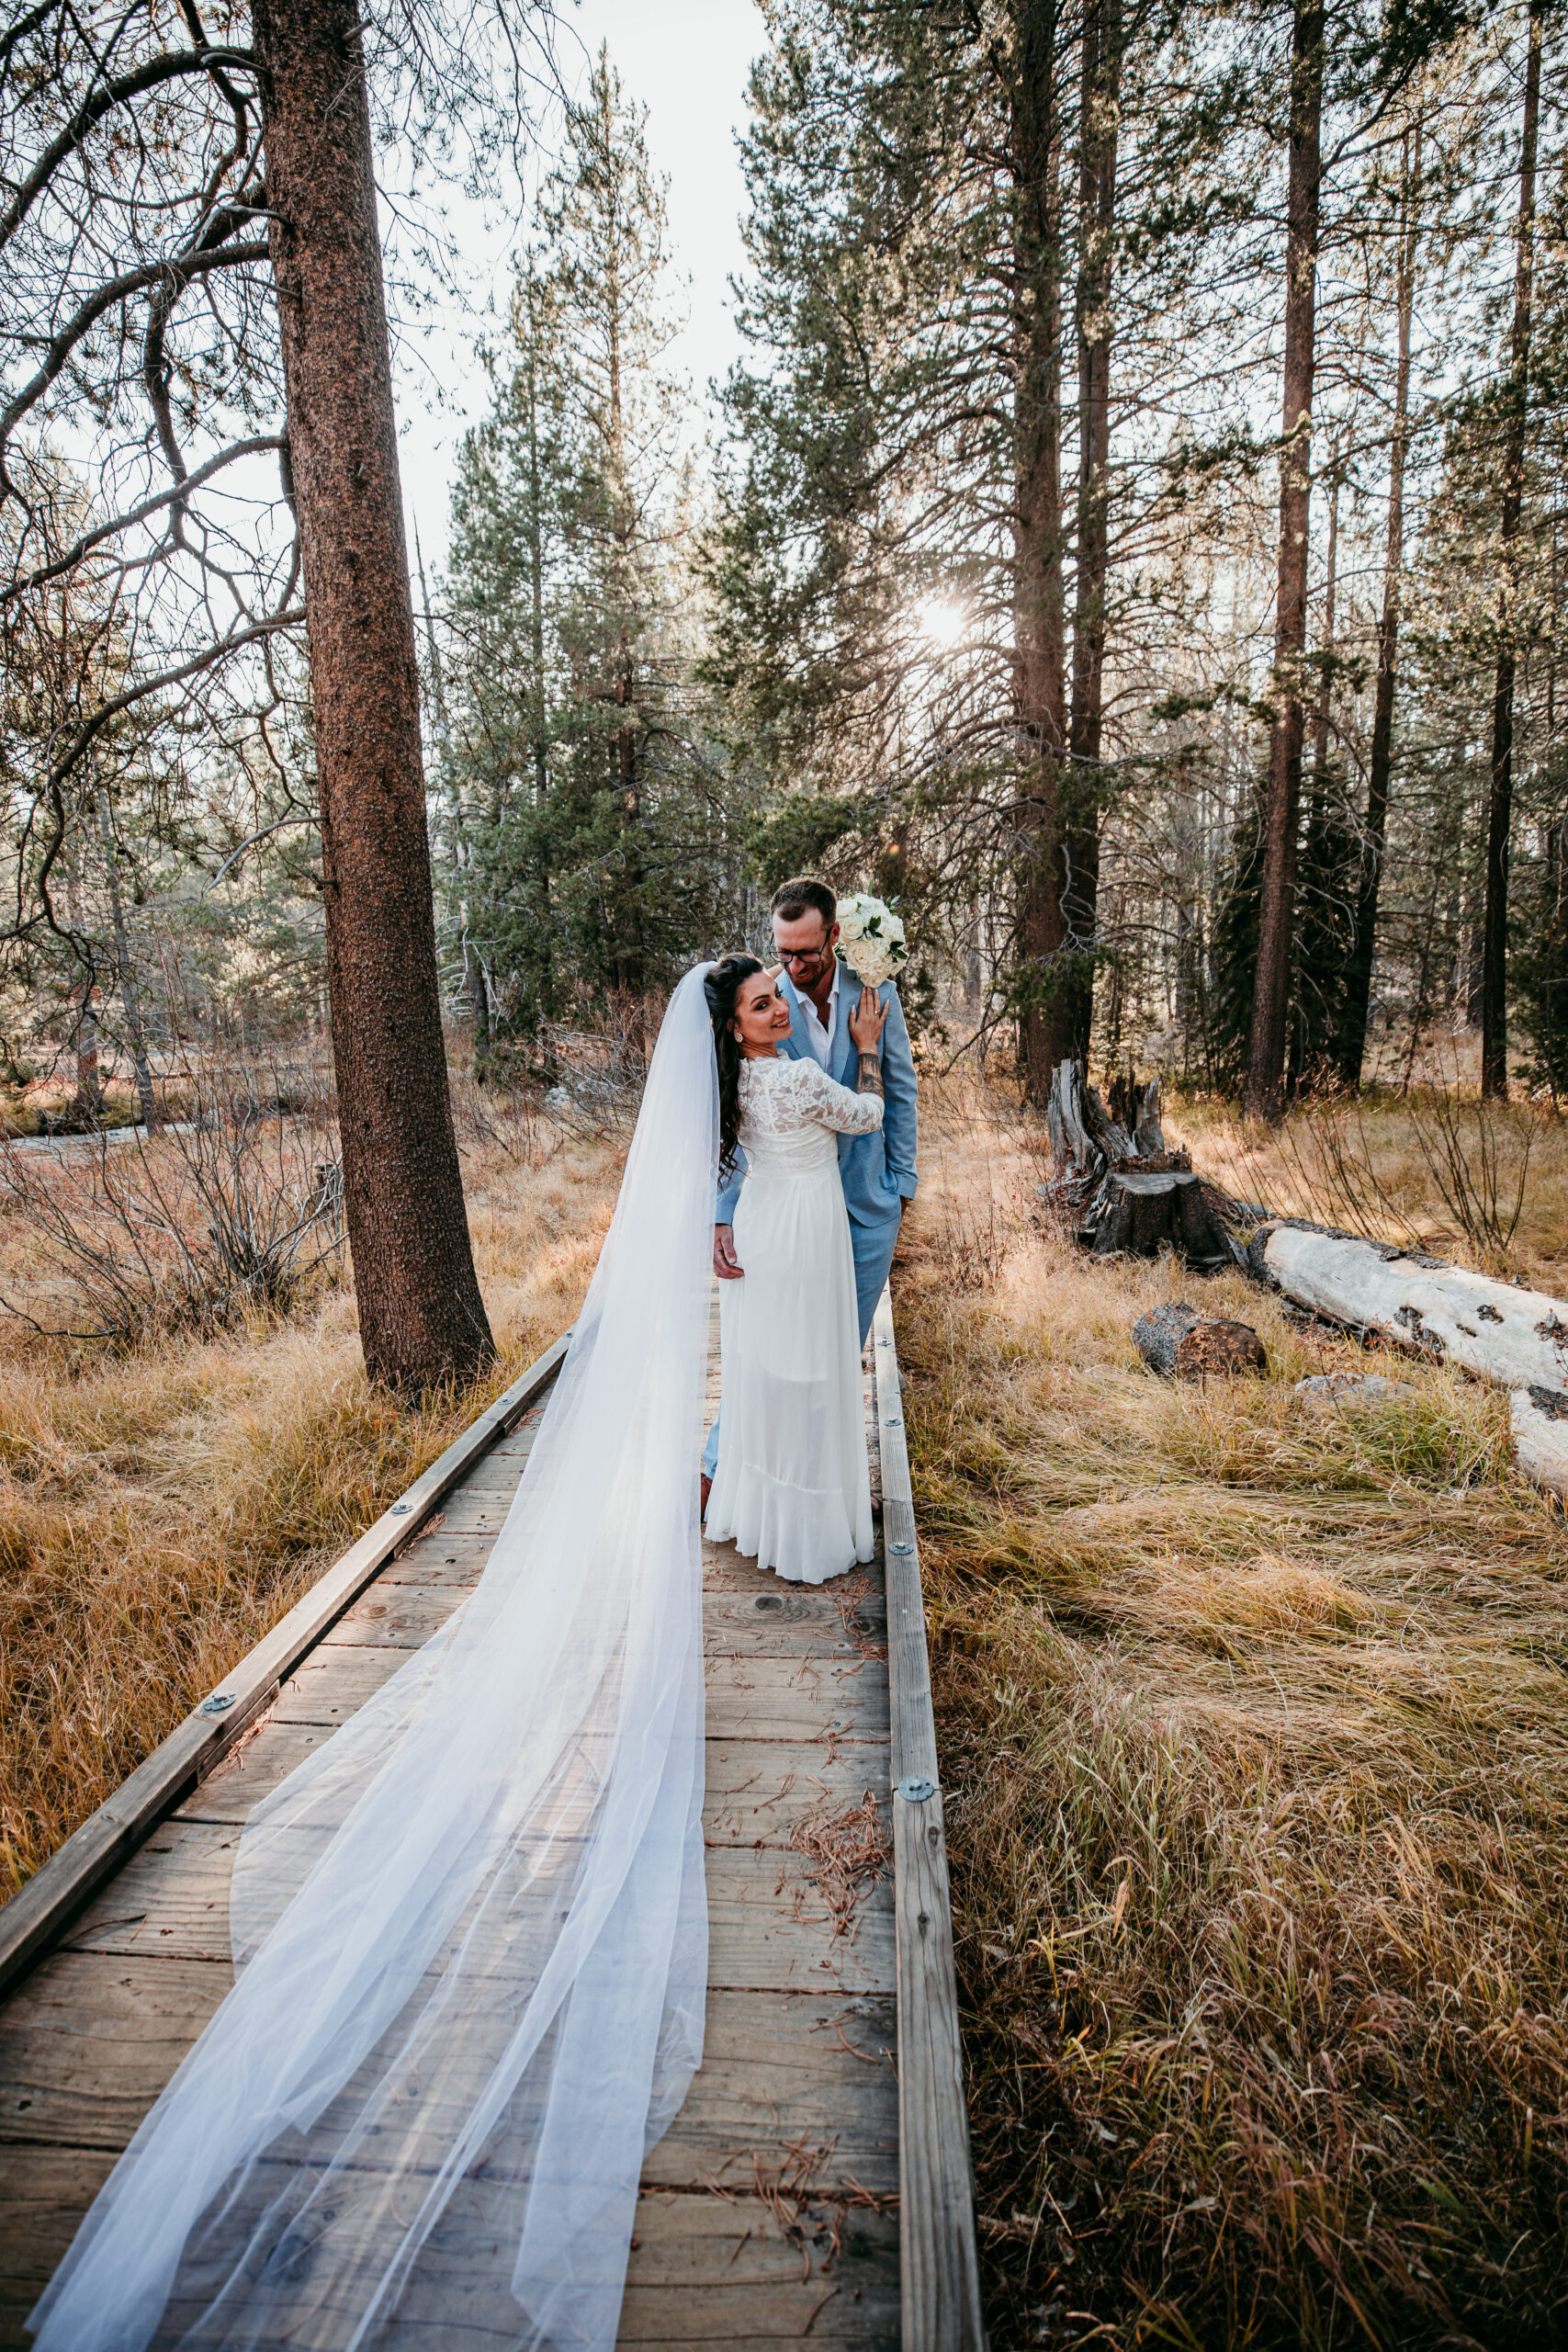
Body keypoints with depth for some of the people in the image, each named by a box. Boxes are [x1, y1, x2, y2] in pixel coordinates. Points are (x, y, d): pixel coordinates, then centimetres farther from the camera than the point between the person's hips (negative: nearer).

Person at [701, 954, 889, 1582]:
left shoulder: (736, 1076, -1)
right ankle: (802, 1533, 21)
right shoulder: (797, 1076, -25)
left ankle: (749, 1510, 36)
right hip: (803, 1232, -8)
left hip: (756, 1224, 8)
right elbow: (868, 1116, -8)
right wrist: (868, 1047, 4)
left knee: (757, 1369, 19)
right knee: (803, 1374, 5)